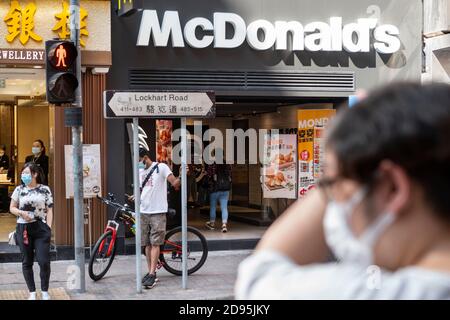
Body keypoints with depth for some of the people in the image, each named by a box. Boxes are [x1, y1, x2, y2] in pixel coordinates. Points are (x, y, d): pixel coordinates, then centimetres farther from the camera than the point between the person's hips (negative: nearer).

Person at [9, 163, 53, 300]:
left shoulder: (45, 190, 2)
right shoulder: (19, 189, 6)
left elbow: (49, 210, 3)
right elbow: (12, 208, 10)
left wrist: (49, 228, -6)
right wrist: (21, 213, -11)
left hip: (41, 228, -2)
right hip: (23, 229, 2)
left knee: (44, 261, -7)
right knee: (27, 262, 6)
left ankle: (45, 291, 7)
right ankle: (32, 292, 15)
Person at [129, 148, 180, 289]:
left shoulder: (161, 167, -5)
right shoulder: (140, 171, 16)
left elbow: (175, 183, -11)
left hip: (158, 211, -6)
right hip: (144, 212, 6)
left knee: (155, 243, -6)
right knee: (147, 244, 9)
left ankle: (152, 275, -6)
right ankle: (150, 271, 18)